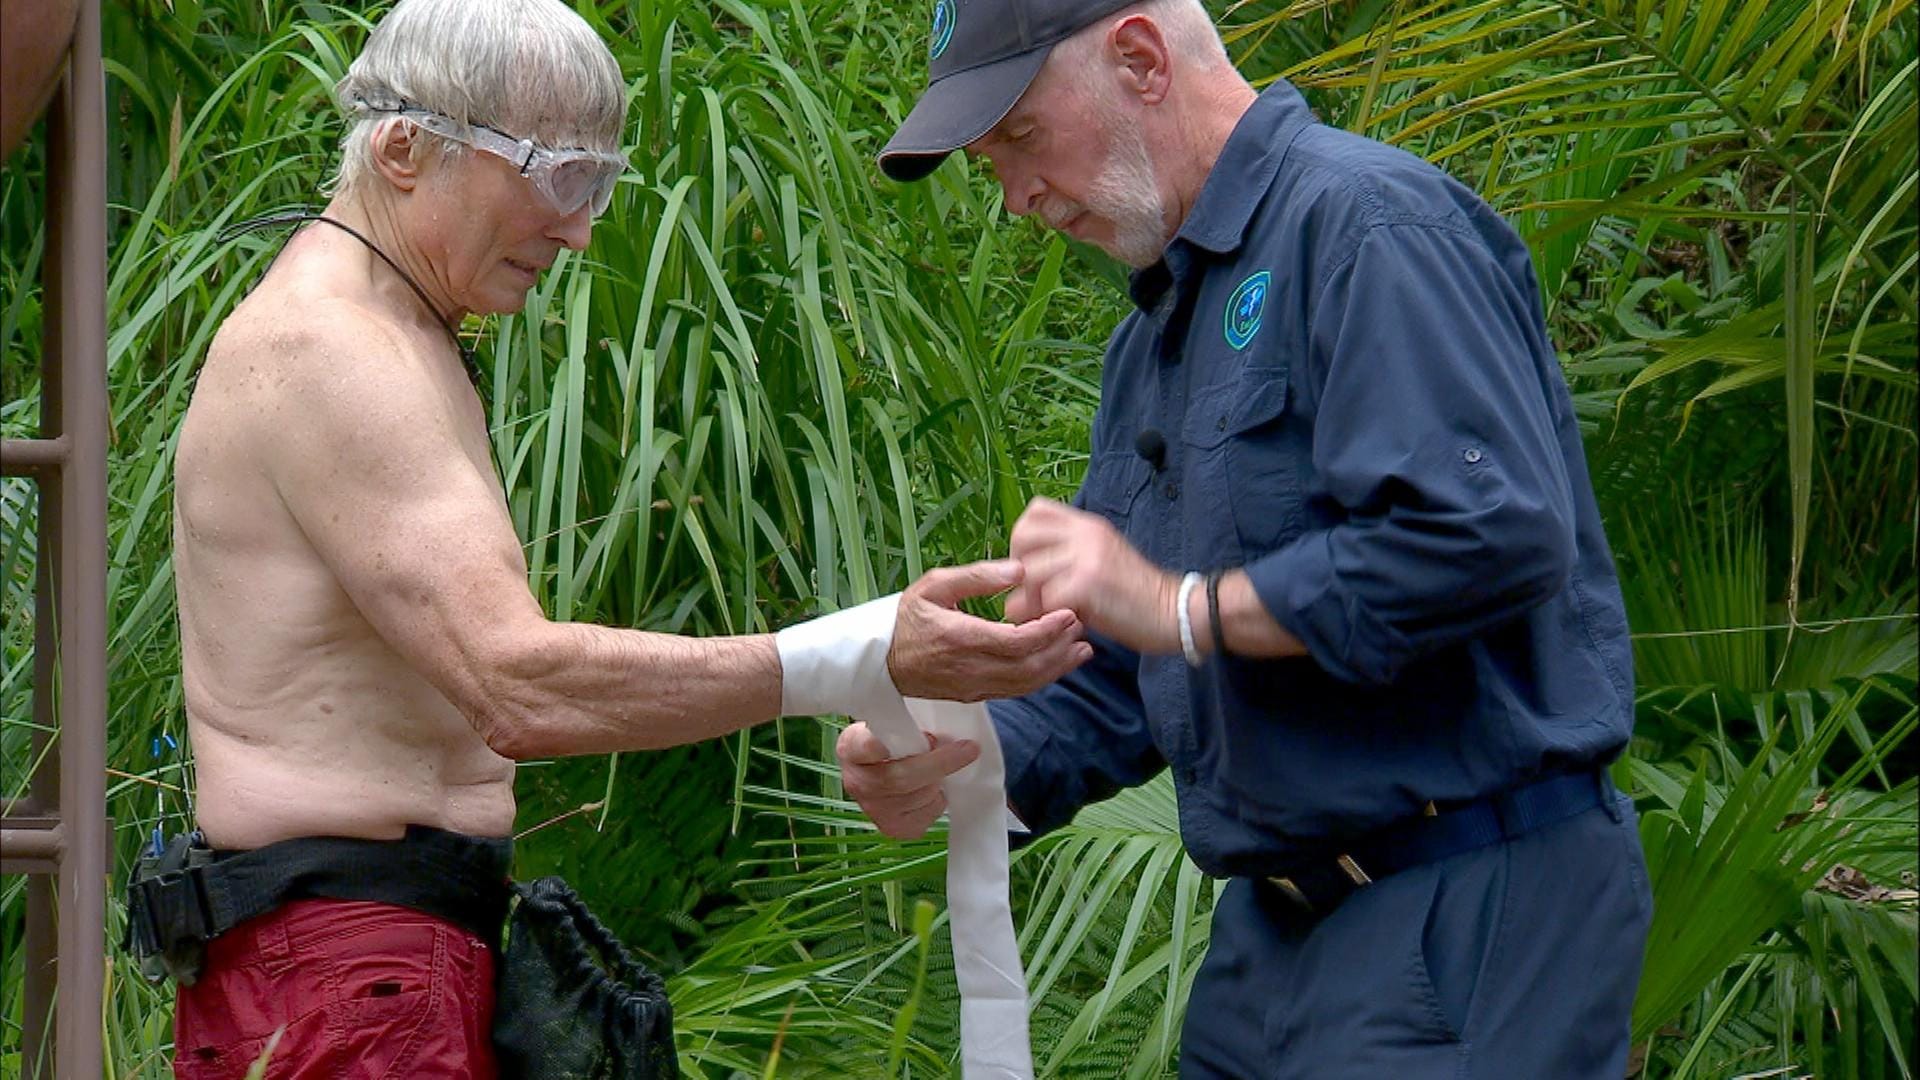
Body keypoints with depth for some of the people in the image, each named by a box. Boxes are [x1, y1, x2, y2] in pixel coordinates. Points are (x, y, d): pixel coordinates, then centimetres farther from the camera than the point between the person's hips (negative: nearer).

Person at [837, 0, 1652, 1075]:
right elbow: (1118, 677, 20)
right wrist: (965, 761, -1)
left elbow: (1495, 537, -25)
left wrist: (1187, 609, -19)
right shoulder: (1157, 335, 19)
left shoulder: (1365, 223, -12)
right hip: (1281, 924, 9)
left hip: (1469, 914, -9)